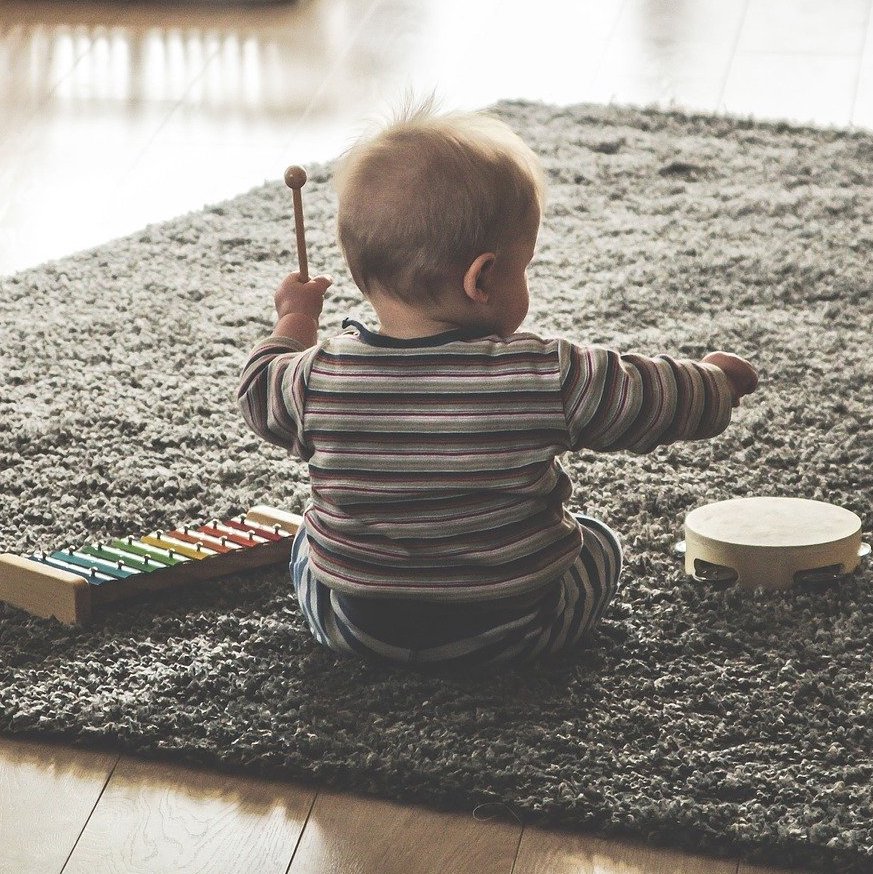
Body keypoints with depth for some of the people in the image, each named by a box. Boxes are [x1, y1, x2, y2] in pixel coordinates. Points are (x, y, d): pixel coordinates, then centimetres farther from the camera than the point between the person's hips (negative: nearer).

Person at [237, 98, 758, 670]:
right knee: (601, 544, 27)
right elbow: (660, 402, -8)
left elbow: (262, 395, 6)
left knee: (310, 542, 31)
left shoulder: (319, 377, -16)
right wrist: (719, 380, 13)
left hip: (354, 628, 2)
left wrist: (295, 319, 24)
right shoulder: (548, 378, -21)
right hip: (511, 632, -2)